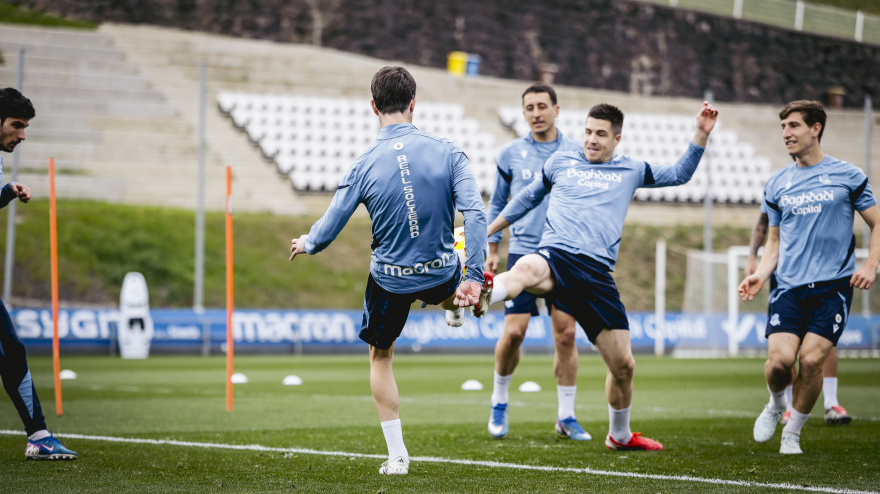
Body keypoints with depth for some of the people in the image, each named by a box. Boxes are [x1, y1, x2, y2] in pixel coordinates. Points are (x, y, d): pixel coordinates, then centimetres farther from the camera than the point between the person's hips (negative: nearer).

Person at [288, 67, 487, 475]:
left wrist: (304, 244, 16)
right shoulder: (447, 152, -11)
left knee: (380, 357, 20)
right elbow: (475, 214, -17)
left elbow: (326, 232, -7)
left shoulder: (364, 167, -13)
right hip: (441, 276, -1)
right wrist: (474, 277, -12)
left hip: (390, 280, 1)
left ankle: (397, 455, 19)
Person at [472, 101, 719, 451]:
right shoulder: (561, 162, 19)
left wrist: (701, 135, 16)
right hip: (556, 255, -2)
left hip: (597, 273, 2)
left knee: (623, 365, 4)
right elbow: (529, 197, 31)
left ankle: (619, 435, 27)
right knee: (526, 270, -42)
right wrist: (487, 232, 32)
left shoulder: (631, 171, 21)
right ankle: (478, 297, -72)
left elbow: (679, 174, 28)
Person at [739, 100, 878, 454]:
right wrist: (760, 274, 3)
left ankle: (793, 432, 8)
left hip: (833, 285, -2)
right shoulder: (776, 184, 12)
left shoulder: (848, 176, 3)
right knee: (780, 359, -14)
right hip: (788, 287, 2)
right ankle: (775, 405, 20)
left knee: (811, 360, -13)